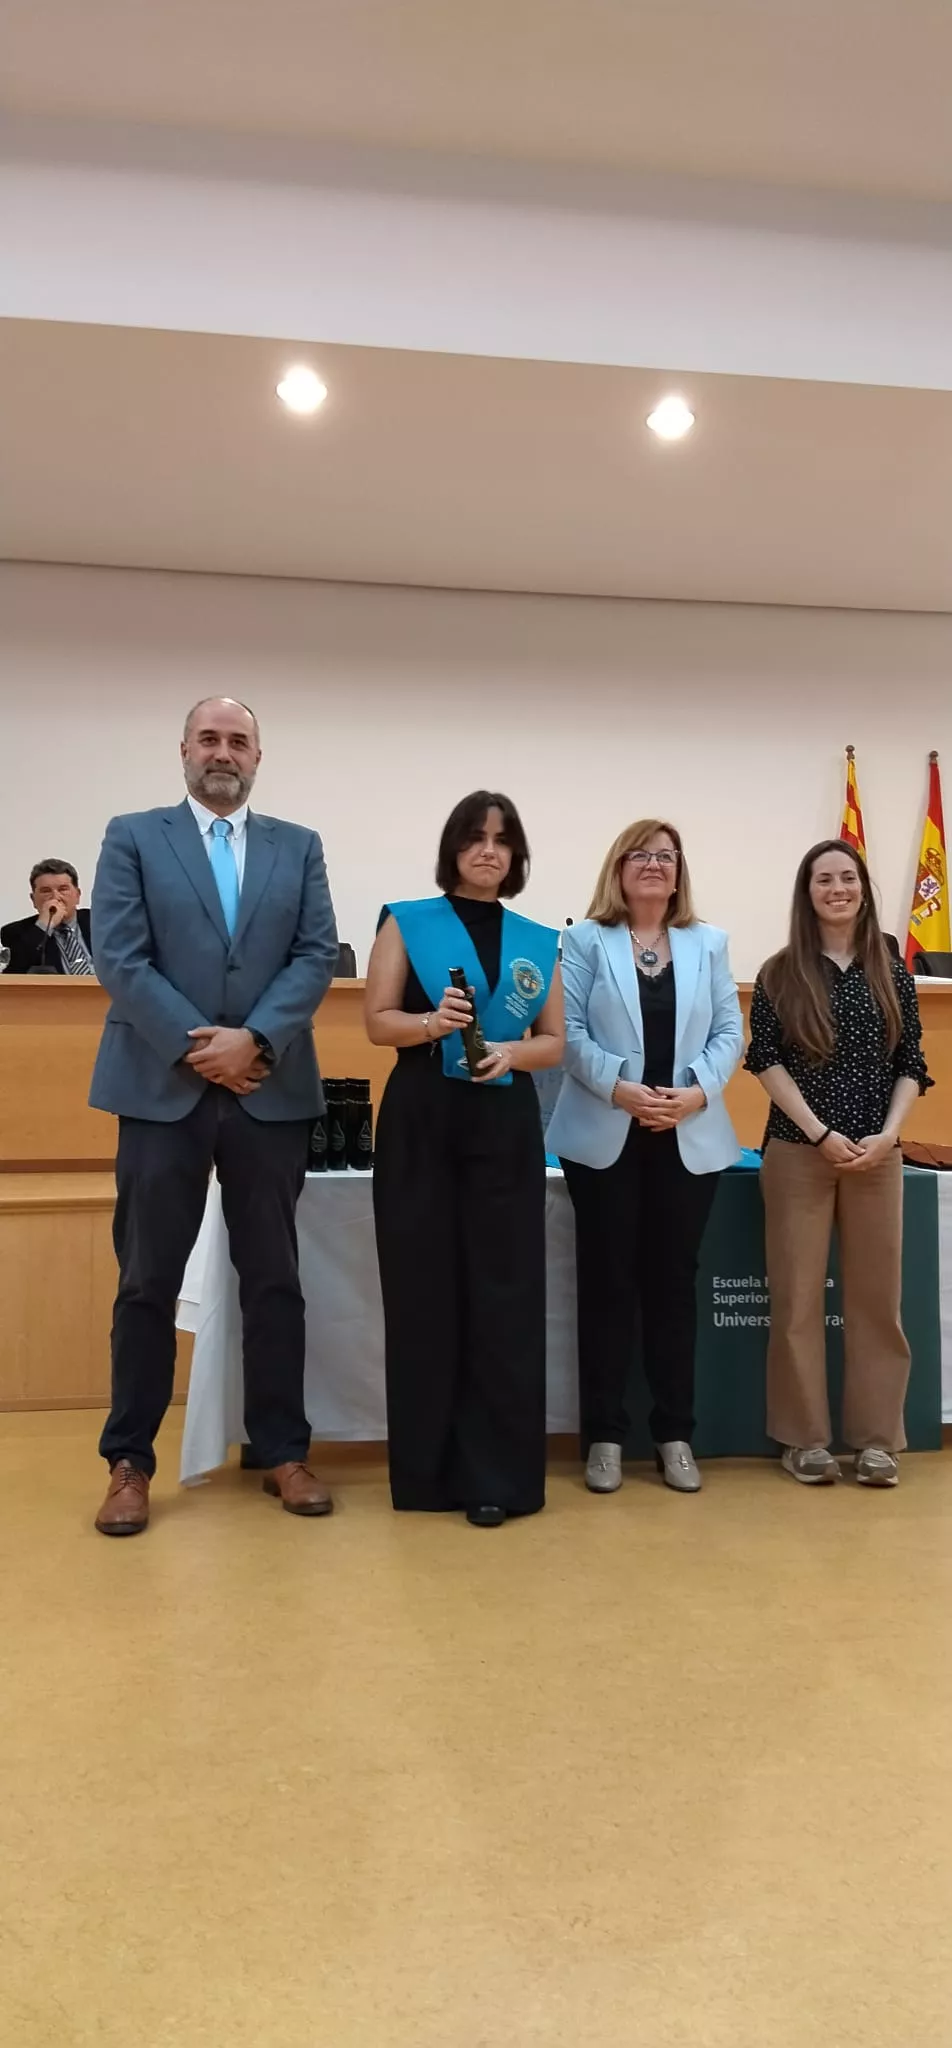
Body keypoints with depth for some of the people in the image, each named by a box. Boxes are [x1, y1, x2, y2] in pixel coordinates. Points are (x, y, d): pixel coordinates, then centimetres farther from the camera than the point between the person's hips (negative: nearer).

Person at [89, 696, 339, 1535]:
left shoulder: (300, 847, 11)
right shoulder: (132, 837, 5)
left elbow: (318, 954, 1)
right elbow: (119, 959, -5)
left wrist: (252, 1039, -13)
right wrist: (197, 1046, -13)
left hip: (271, 1090, 2)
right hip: (162, 1087, -2)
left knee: (274, 1279, 8)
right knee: (148, 1283, 5)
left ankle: (283, 1452, 21)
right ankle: (130, 1462, 18)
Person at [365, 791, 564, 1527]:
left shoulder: (539, 942, 12)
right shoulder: (408, 922, 4)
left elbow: (555, 1042, 10)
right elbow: (377, 1021, -1)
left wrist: (512, 1053, -10)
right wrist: (432, 1023, -19)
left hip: (506, 1125, 2)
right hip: (421, 1120, -2)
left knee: (503, 1297, 0)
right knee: (423, 1293, 2)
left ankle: (497, 1476, 9)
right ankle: (427, 1471, 15)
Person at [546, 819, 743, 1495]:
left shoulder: (708, 943, 11)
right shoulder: (586, 940, 4)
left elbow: (729, 1030, 5)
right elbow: (569, 1030, -6)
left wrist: (698, 1093, -12)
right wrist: (618, 1088, -18)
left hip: (689, 1138, 2)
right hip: (606, 1137, -2)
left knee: (674, 1282, 8)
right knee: (608, 1283, 3)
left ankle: (675, 1433, 18)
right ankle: (604, 1435, 13)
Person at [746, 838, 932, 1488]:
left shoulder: (892, 974, 8)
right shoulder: (781, 973, 2)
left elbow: (910, 1066, 7)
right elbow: (767, 1062, -5)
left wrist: (888, 1134, -9)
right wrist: (822, 1133, -13)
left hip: (876, 1154, 2)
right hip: (799, 1151, -2)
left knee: (877, 1294, 5)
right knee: (799, 1295, 2)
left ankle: (876, 1436, 16)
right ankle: (806, 1437, 13)